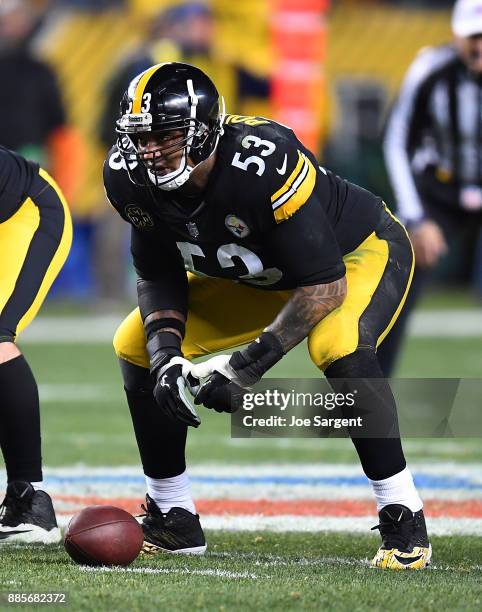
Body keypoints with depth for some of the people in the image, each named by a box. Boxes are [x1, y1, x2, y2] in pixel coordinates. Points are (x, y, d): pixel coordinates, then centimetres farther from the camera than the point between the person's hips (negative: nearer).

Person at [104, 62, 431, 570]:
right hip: (256, 277, 7)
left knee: (337, 347, -37)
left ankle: (404, 522, -26)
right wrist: (165, 353, -23)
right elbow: (159, 275, -4)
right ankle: (173, 521, 11)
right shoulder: (133, 180, -20)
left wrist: (248, 365, -37)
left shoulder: (262, 164, -40)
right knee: (137, 345, -2)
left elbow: (324, 286, -34)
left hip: (361, 251, -7)